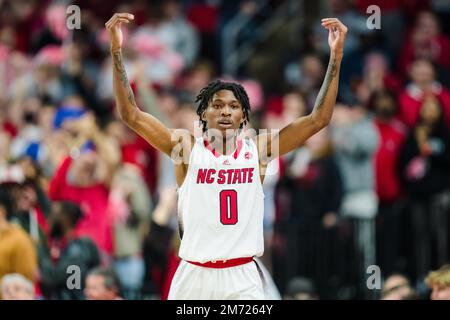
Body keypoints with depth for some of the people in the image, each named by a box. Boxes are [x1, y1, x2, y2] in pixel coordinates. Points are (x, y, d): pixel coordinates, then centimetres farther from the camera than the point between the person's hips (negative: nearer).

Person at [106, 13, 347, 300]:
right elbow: (131, 114, -5)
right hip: (194, 276, -1)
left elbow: (319, 119, 2)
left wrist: (336, 57, -5)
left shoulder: (258, 149, 5)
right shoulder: (186, 146, 2)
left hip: (243, 279, 1)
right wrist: (117, 52, -14)